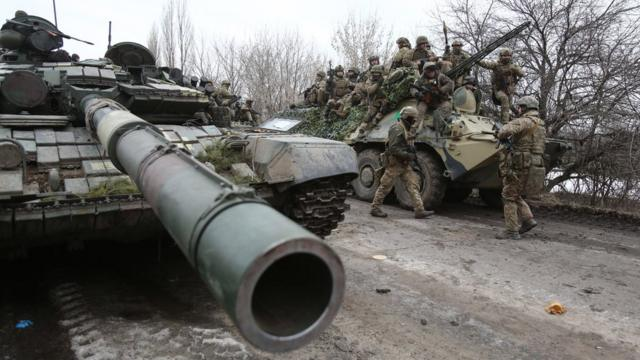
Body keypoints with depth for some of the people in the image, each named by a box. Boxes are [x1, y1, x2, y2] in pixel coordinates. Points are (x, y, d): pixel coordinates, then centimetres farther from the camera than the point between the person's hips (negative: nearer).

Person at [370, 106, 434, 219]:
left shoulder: (404, 129, 14)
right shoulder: (396, 129, -16)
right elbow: (393, 149, -24)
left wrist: (410, 148, 8)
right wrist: (409, 155, -21)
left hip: (404, 164, 9)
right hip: (394, 164, -9)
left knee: (413, 185, 2)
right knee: (385, 187, 1)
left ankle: (419, 210, 1)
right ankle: (375, 208, 13)